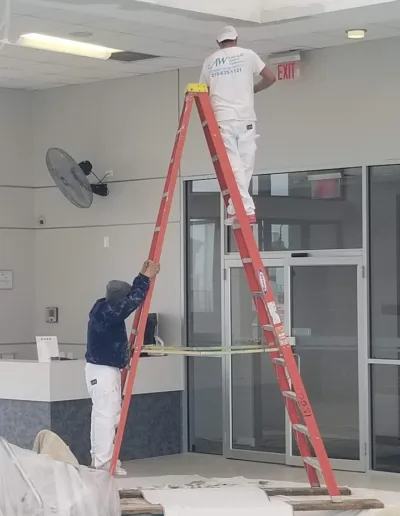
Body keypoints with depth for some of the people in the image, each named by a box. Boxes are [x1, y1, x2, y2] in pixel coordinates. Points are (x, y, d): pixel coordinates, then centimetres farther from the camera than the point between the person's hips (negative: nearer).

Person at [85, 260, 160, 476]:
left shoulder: (104, 307, 8)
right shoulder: (106, 313, -21)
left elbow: (130, 297, 20)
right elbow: (133, 301, -26)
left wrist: (143, 276, 13)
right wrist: (146, 277, -17)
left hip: (108, 369, 11)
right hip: (103, 371, -11)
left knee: (104, 415, 13)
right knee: (106, 416, -9)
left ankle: (100, 459, 17)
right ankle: (103, 463, -7)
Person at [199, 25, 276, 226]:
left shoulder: (210, 61, 12)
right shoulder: (248, 55, 7)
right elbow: (270, 77, 7)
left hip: (222, 119, 1)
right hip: (245, 118, -1)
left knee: (233, 165, -4)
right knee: (245, 165, 6)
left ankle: (246, 210, -13)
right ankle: (235, 209, 5)